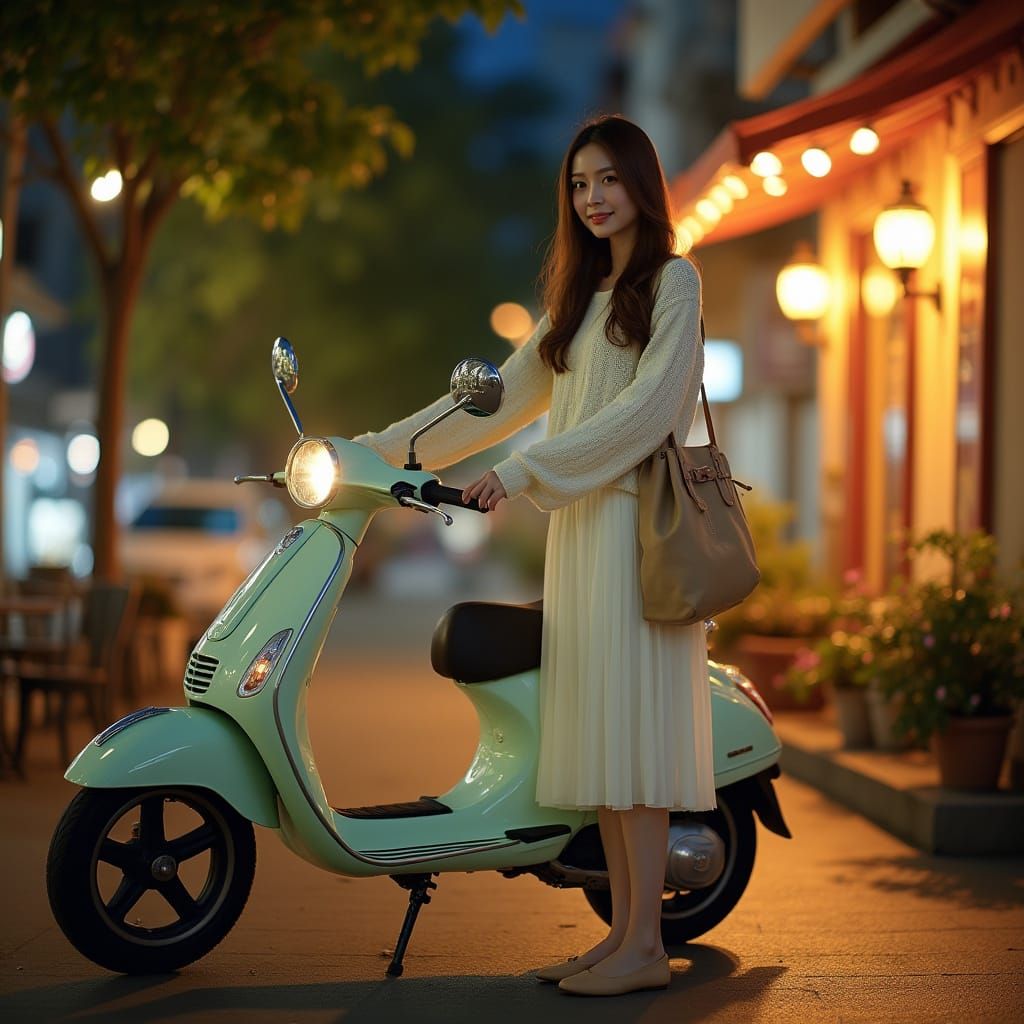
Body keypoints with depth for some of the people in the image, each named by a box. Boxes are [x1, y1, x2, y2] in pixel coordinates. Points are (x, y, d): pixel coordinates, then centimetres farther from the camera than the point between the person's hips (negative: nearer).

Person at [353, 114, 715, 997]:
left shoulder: (673, 280, -1)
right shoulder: (582, 294, 23)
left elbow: (648, 409, -12)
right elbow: (505, 396, 23)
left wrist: (524, 472, -15)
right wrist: (383, 451, 19)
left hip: (636, 518, -7)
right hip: (579, 523, 8)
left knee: (630, 720, -11)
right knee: (595, 729, 3)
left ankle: (646, 946, -9)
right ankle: (625, 930, 6)